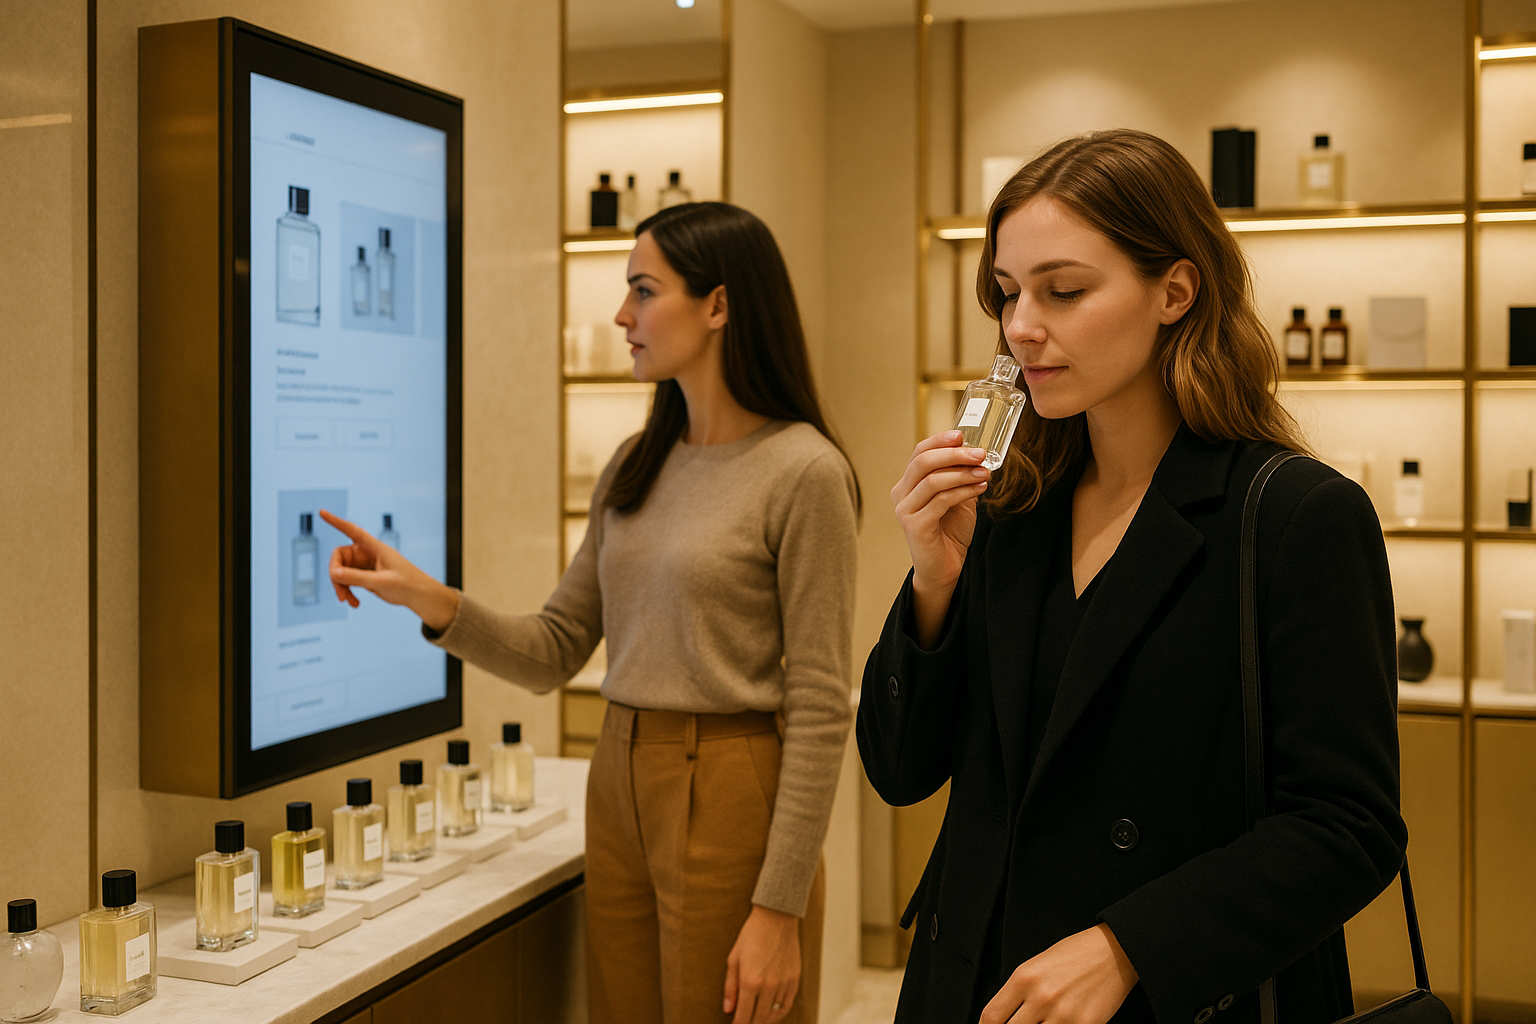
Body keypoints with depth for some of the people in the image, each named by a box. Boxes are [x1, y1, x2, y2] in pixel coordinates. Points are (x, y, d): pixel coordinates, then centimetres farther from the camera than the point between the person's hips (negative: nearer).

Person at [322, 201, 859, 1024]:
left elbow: (819, 708, -15)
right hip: (618, 787, 7)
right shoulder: (635, 466, 9)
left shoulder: (802, 472, -13)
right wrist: (432, 601, -7)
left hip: (729, 799, -6)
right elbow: (556, 652, 9)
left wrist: (779, 908, -16)